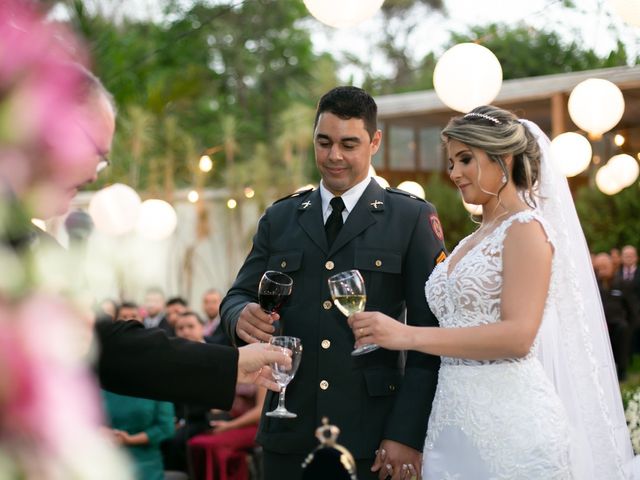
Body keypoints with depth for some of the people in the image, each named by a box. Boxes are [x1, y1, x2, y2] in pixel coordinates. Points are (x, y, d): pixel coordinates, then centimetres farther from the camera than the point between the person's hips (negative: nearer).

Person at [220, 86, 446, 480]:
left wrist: (408, 434, -11)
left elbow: (429, 333, -4)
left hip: (371, 436, -3)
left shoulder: (413, 218, 0)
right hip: (290, 433, 3)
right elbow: (239, 296, 10)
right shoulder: (279, 219, 11)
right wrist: (242, 316, -15)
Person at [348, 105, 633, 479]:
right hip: (455, 419, 8)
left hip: (507, 418, -7)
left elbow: (518, 335, -20)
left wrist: (408, 336, -22)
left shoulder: (526, 228, -9)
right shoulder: (474, 240, 16)